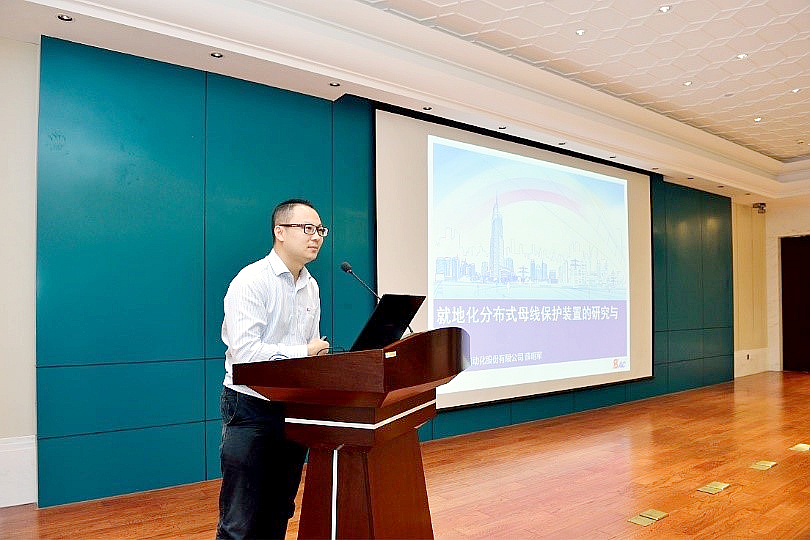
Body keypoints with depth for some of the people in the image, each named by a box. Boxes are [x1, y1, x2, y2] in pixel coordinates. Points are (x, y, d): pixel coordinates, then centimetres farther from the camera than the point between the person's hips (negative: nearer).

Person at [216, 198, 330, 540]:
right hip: (251, 407, -7)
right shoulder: (251, 281, -15)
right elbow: (244, 353, -24)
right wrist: (303, 353, -16)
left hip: (294, 408, 7)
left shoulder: (311, 287, 9)